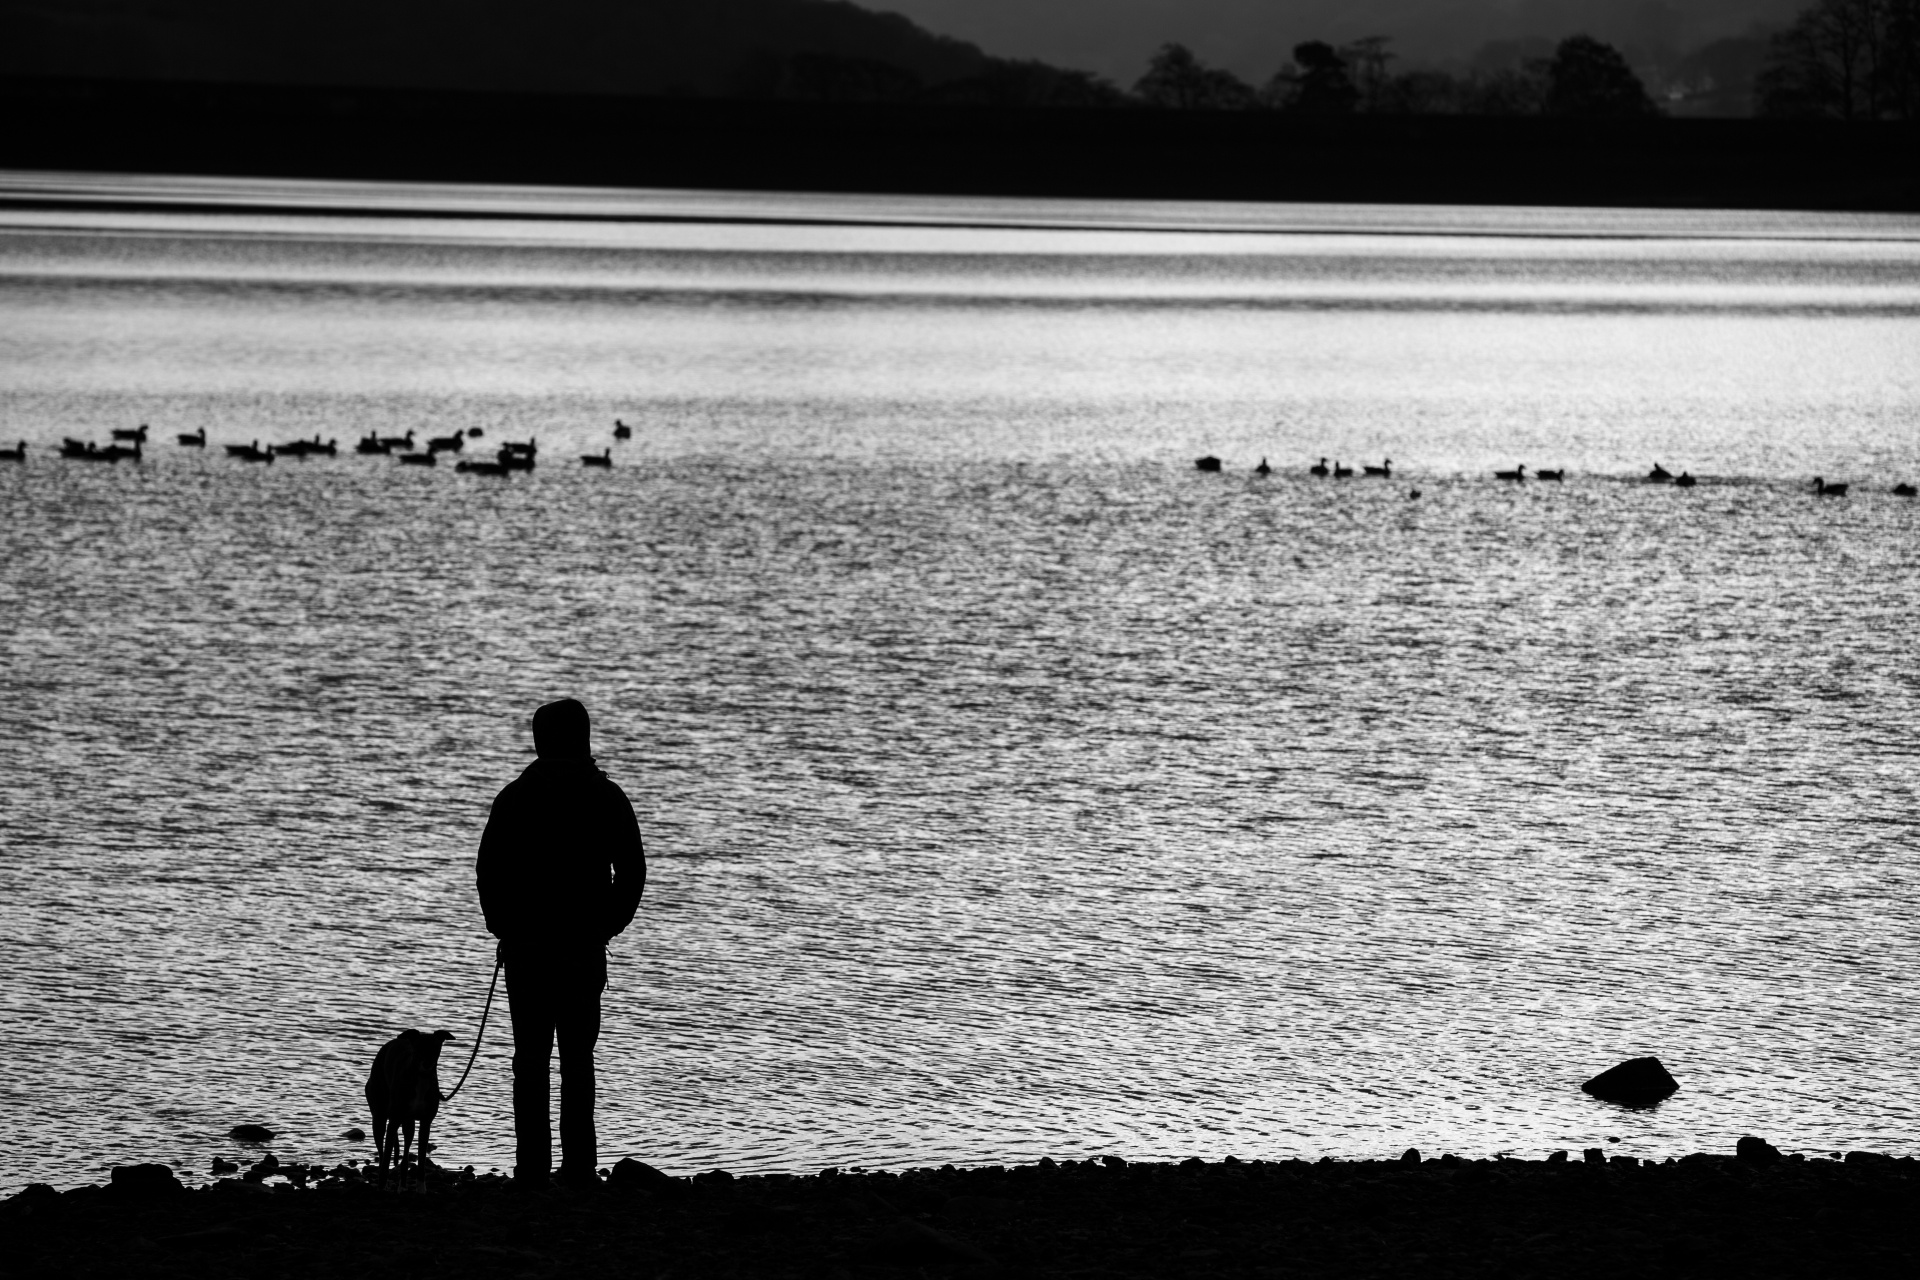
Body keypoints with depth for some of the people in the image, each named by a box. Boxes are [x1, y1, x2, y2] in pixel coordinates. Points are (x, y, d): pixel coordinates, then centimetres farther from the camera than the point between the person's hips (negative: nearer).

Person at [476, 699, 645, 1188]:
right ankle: (578, 1170, -1)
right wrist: (606, 927, 10)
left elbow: (487, 871, -3)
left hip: (525, 945, -1)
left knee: (530, 1062, 3)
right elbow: (632, 872, 0)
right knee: (578, 1062, 6)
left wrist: (504, 929, 8)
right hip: (584, 947, 1)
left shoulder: (514, 797, -2)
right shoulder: (607, 798, 1)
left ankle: (533, 1169, -3)